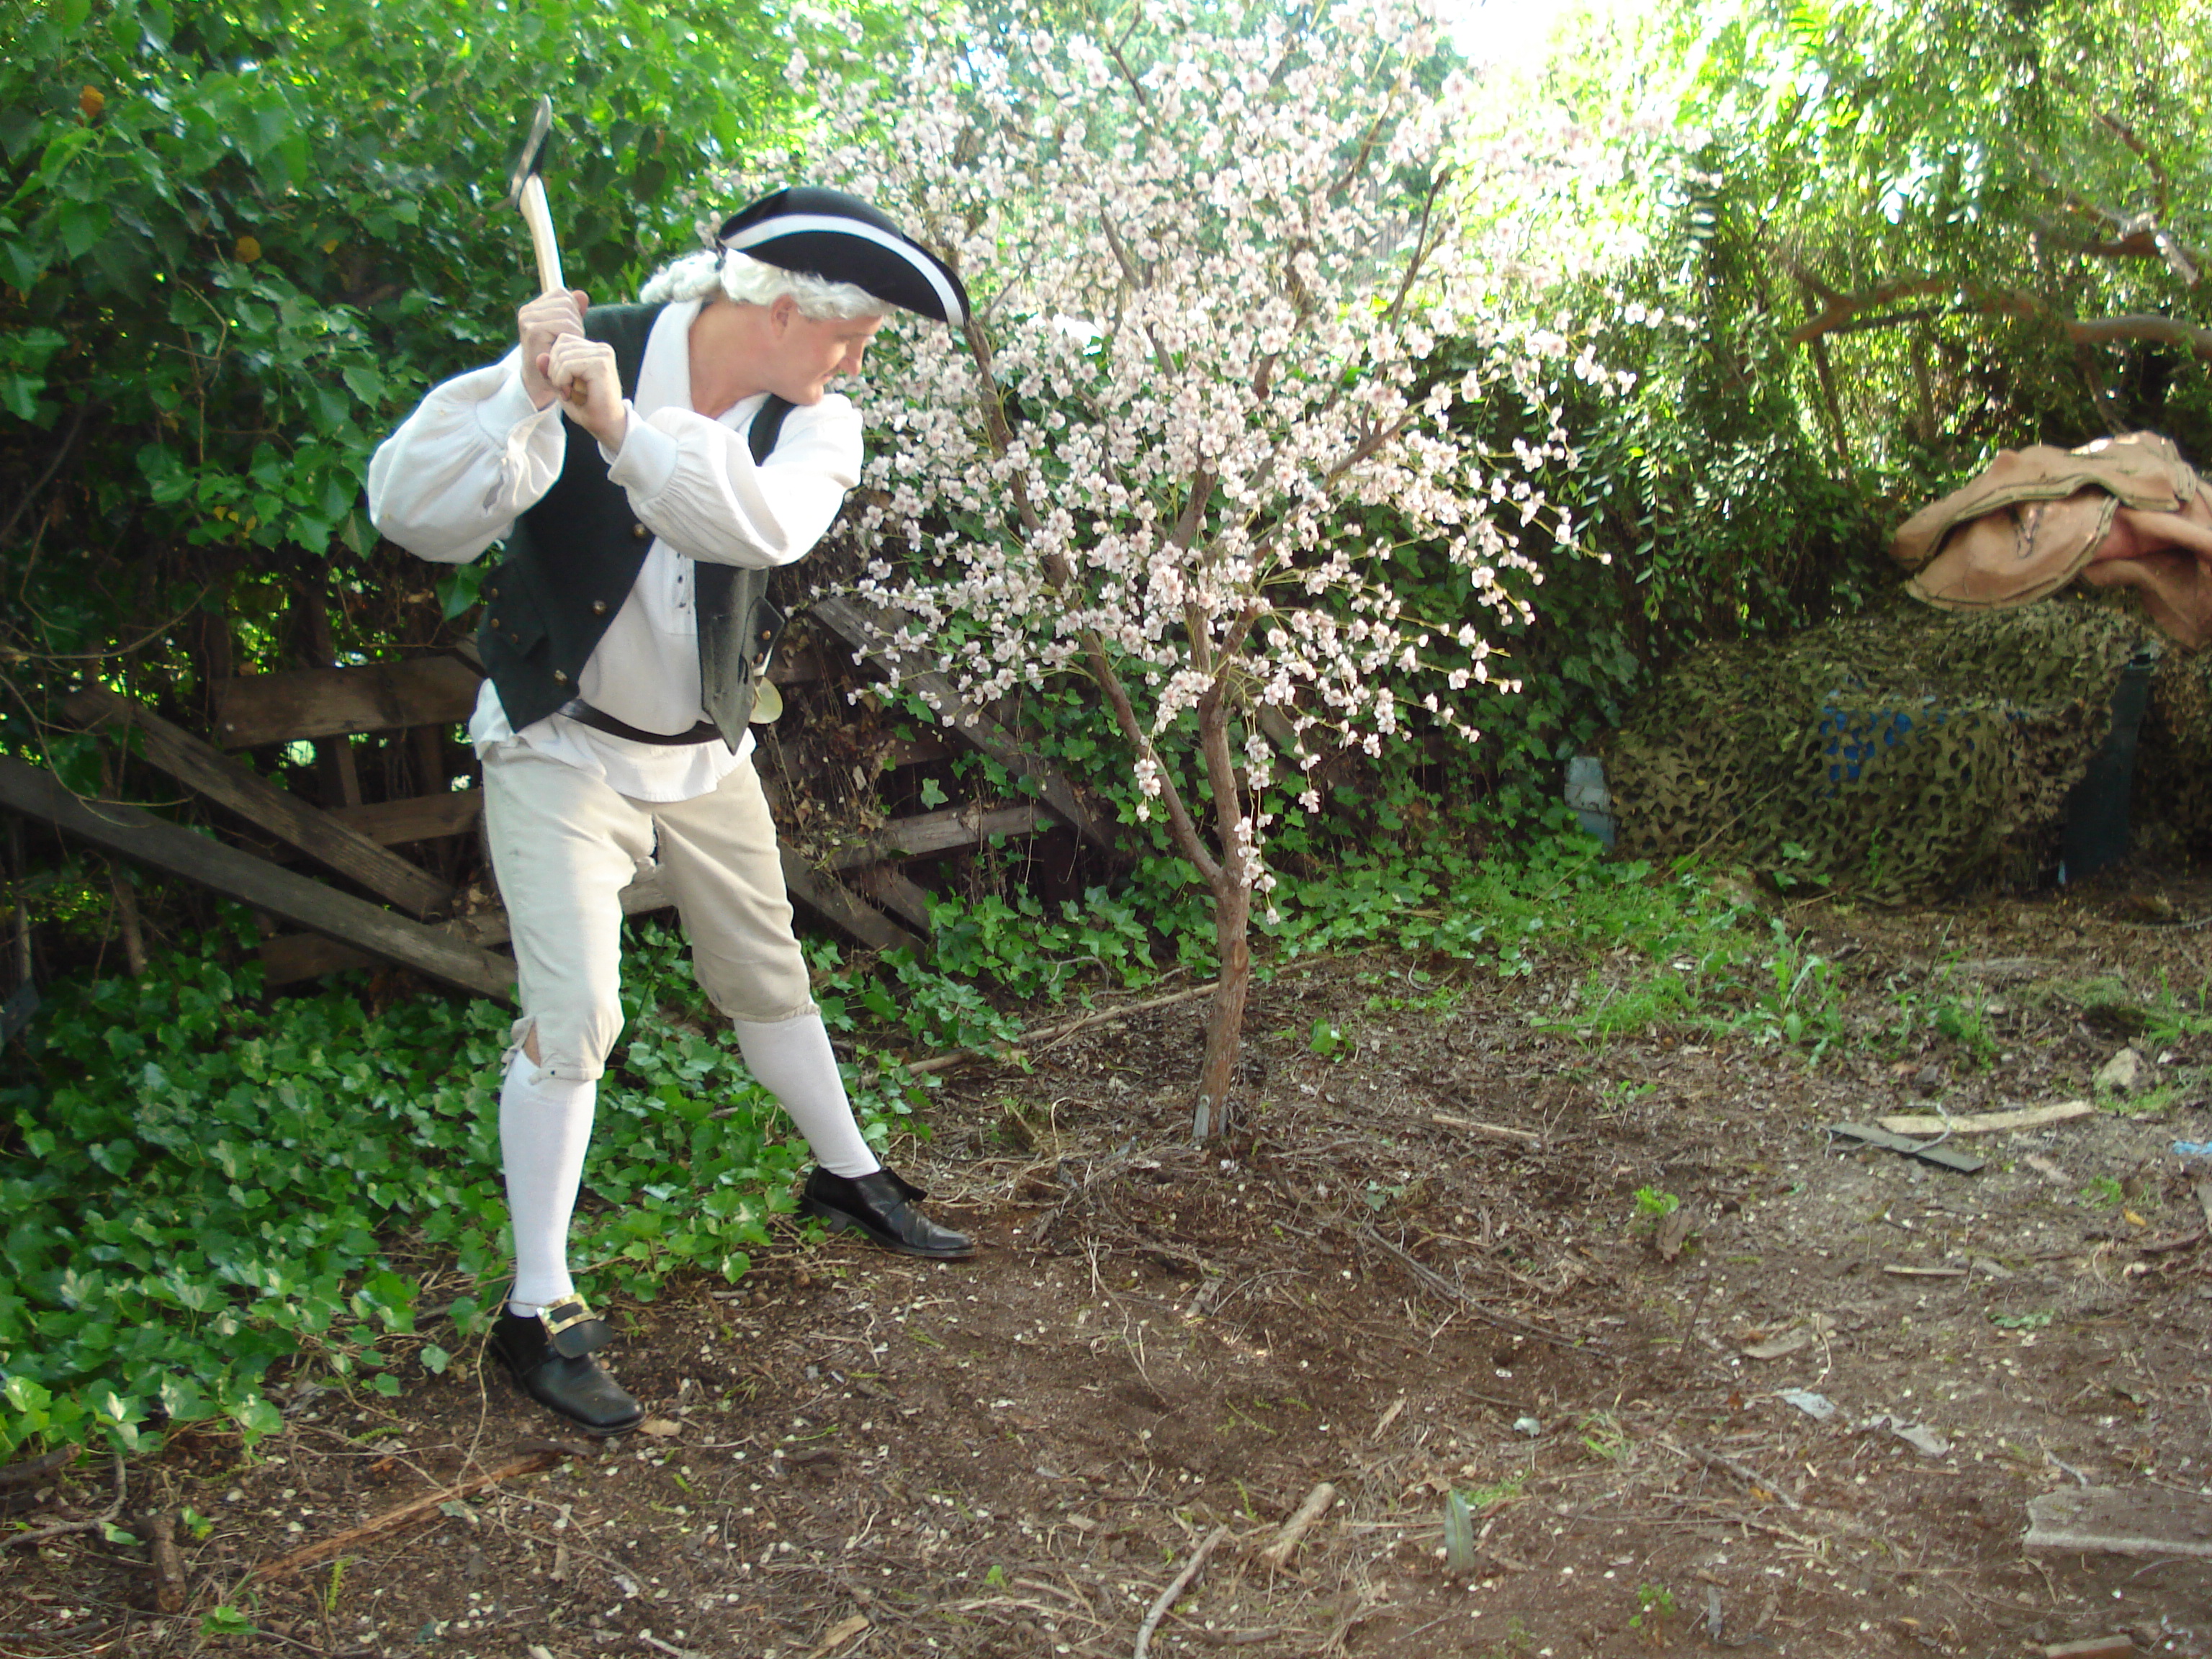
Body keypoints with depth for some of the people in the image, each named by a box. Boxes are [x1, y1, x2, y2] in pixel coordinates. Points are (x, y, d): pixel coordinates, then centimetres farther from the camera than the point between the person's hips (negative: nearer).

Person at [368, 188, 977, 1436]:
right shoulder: (587, 354, -18)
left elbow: (767, 523, -33)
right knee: (574, 1014, -10)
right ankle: (538, 1312, 4)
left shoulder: (815, 423, -9)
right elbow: (418, 515, -27)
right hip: (561, 748, -4)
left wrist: (621, 424, -44)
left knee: (768, 974, 18)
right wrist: (526, 395, -40)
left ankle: (850, 1178, 40)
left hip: (706, 753, 5)